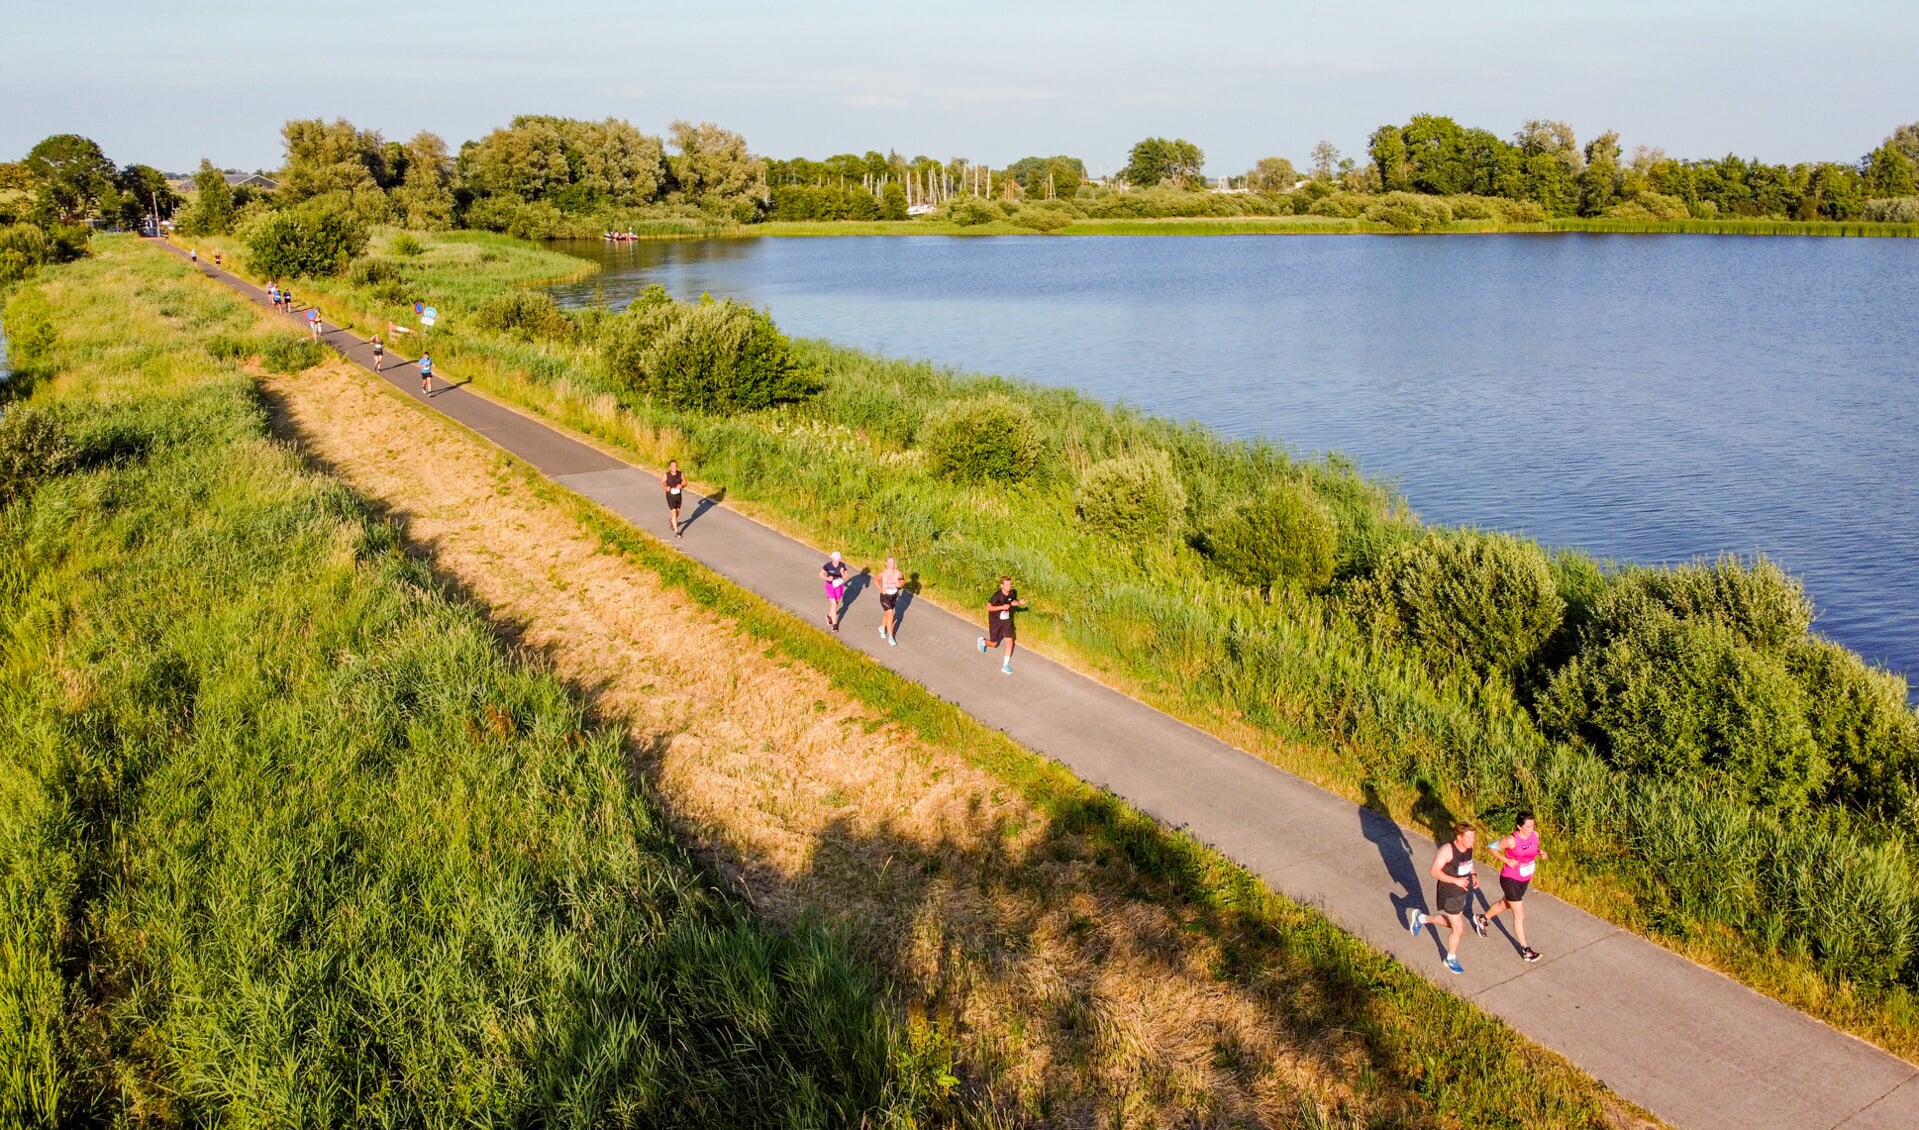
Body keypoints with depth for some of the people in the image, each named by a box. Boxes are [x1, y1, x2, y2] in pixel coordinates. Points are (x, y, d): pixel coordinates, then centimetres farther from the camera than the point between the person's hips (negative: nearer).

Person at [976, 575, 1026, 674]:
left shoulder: (1012, 593, -9)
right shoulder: (997, 595, -26)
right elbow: (988, 607, -23)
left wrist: (1019, 603, -9)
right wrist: (1002, 607, -32)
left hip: (1006, 620, 4)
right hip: (995, 621, -4)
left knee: (1010, 642, -4)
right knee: (994, 644, 11)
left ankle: (1005, 666, 7)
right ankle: (983, 641, 47)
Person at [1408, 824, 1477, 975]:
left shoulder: (1468, 847, -6)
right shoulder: (1447, 850, -28)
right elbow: (1435, 872, -24)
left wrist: (1473, 875, -3)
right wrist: (1456, 880, -31)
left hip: (1464, 892, 8)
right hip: (1449, 895, -8)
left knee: (1452, 923, 24)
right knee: (1459, 930, 4)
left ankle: (1421, 918, 45)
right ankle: (1451, 959, 29)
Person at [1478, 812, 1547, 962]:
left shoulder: (1535, 835, -10)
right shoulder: (1511, 840, -28)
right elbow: (1492, 847, -16)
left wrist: (1540, 852, -10)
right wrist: (1506, 860, -26)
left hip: (1525, 879, 7)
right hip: (1510, 880, -7)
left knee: (1504, 904, 28)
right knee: (1520, 915, 1)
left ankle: (1483, 919, 53)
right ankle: (1525, 950, 15)